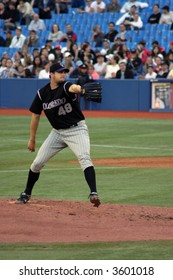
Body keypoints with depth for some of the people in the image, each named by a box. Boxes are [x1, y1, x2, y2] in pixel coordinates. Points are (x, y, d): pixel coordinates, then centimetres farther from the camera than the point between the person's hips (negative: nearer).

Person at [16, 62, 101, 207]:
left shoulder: (66, 87, -17)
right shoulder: (42, 93, -3)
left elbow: (73, 88, -44)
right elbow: (35, 115, 7)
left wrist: (79, 89, -69)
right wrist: (32, 139, 10)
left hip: (76, 129, -4)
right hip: (57, 132, 5)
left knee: (84, 158, -26)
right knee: (37, 162, 6)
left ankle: (94, 194, -33)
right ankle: (26, 194, 26)